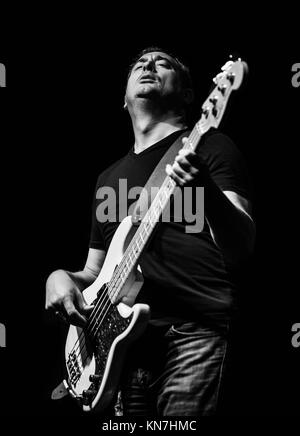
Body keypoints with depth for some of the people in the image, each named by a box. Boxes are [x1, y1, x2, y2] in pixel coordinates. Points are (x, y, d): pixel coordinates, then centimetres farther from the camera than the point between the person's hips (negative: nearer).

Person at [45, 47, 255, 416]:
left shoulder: (206, 146, 6)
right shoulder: (109, 177, 25)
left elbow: (241, 250, -9)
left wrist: (206, 190, -28)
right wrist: (62, 277, 6)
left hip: (193, 332, -5)